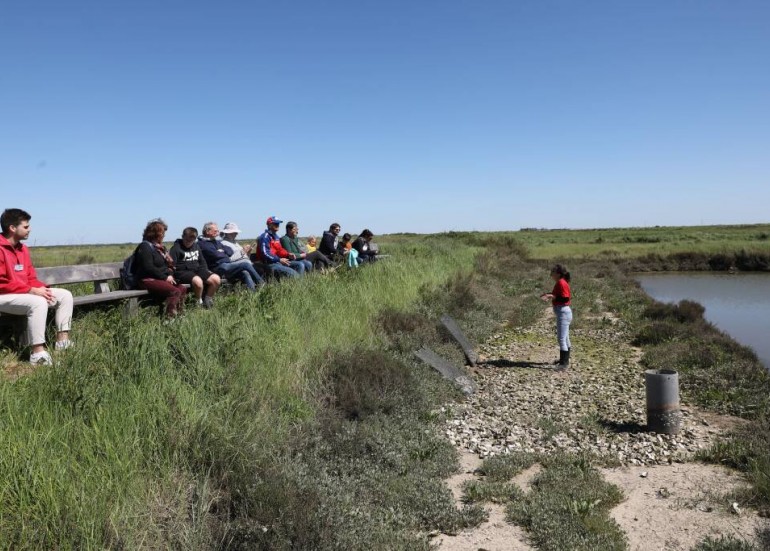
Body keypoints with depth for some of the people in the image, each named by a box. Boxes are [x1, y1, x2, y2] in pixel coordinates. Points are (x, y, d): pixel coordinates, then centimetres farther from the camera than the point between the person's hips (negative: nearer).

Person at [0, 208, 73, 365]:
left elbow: (31, 278, 14)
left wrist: (41, 288, -8)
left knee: (65, 295, 2)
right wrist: (32, 291, -24)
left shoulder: (22, 248, 11)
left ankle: (62, 339, -1)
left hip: (26, 293, 9)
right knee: (38, 302, -35)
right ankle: (37, 352, -34)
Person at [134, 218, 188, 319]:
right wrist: (165, 277, -16)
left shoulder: (160, 247, 19)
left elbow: (169, 263, 22)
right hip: (148, 280, -9)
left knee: (182, 289, -12)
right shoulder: (145, 247, -9)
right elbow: (149, 268, -18)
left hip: (162, 278, 9)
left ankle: (178, 314, -13)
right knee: (174, 291, -27)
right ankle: (170, 318, -28)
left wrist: (170, 275, 2)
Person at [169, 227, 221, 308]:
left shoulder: (196, 246, 19)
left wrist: (206, 271, 13)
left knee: (216, 279, -16)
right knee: (197, 281, -38)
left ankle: (207, 300, 4)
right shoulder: (176, 247, -1)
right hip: (183, 272, -7)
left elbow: (202, 261, 27)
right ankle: (199, 302, -11)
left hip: (197, 270, 7)